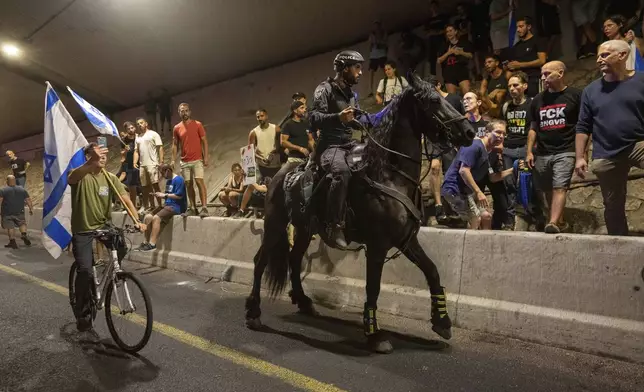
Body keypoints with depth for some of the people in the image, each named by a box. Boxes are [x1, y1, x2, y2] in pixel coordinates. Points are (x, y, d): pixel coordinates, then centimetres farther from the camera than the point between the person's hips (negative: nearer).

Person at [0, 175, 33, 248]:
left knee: (9, 226, 2)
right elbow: (28, 200, 7)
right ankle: (24, 234, -7)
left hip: (7, 213, -3)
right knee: (22, 223, 17)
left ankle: (12, 240, -4)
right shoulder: (22, 189, 6)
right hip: (19, 212, 3)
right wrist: (31, 209, 13)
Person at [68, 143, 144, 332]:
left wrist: (137, 220, -27)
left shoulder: (110, 178, -2)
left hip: (104, 225, 4)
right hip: (83, 230, -4)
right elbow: (71, 178, -38)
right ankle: (82, 312, 11)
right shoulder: (80, 175, -13)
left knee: (121, 249, -19)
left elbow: (126, 199, -11)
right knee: (85, 271, -9)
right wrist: (91, 162, -58)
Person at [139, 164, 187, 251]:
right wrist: (160, 194, 3)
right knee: (148, 217, -5)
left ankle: (152, 244, -25)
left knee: (156, 218, -27)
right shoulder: (168, 181, 19)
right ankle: (147, 242, -1)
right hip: (167, 205, 9)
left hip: (176, 207, -9)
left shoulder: (178, 179, -10)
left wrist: (165, 195, -13)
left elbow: (179, 196, -19)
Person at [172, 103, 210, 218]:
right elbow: (175, 145, 13)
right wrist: (173, 160, 6)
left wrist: (206, 157, -9)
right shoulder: (177, 128, 8)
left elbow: (204, 141, -1)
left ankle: (204, 207, -14)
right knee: (188, 184, 6)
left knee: (199, 181, -13)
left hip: (197, 160, -4)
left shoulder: (198, 125, 0)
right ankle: (193, 208, 13)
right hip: (184, 161, 4)